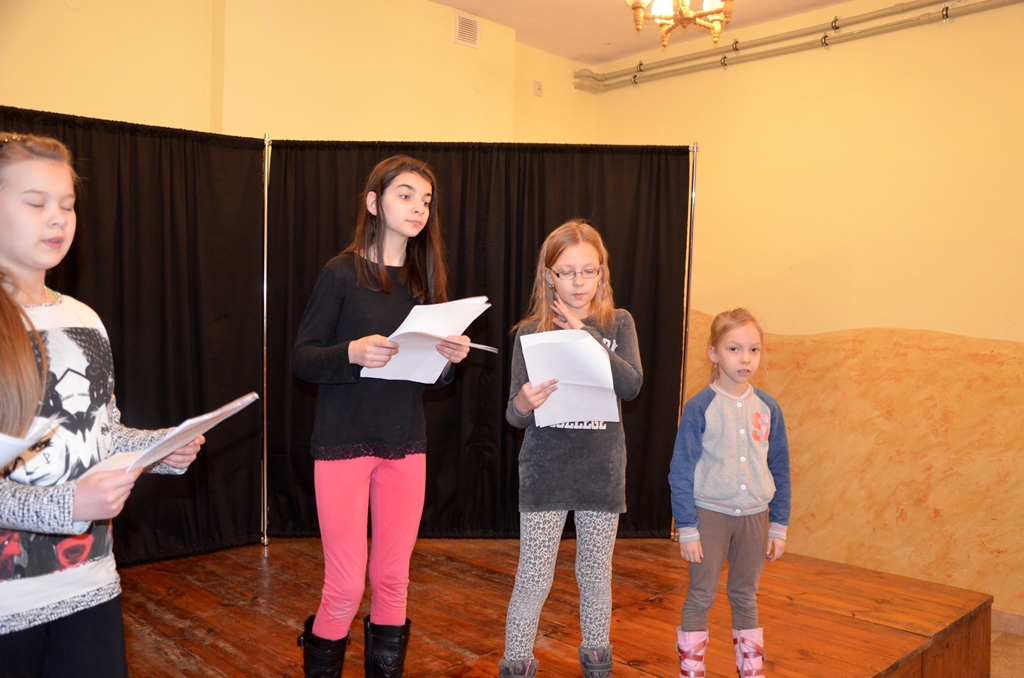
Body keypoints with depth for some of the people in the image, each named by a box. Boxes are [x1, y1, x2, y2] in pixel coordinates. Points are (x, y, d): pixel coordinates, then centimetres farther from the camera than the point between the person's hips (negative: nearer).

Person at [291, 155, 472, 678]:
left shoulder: (424, 279, 9)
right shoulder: (342, 273, -5)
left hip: (406, 445, 4)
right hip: (344, 442, -4)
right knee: (347, 584, -2)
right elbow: (300, 359, -7)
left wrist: (450, 358, -9)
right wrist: (353, 353, -24)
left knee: (393, 580, 10)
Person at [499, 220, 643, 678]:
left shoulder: (619, 323, 3)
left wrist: (583, 334, -18)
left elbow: (631, 386, -14)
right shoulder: (531, 332, -2)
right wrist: (522, 405, -28)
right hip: (545, 469, -1)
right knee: (534, 577, 1)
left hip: (602, 469, 2)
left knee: (596, 572, 14)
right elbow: (514, 416, -5)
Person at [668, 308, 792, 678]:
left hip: (754, 517, 3)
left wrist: (779, 526, 6)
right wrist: (687, 529, -9)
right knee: (700, 597, 5)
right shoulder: (699, 408, -11)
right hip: (710, 514, -3)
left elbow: (780, 470, 7)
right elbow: (681, 472, -8)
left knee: (746, 598, 15)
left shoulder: (768, 408, 0)